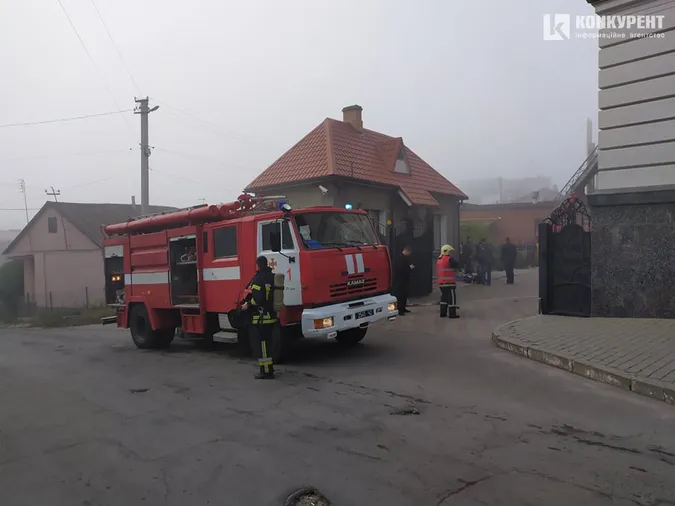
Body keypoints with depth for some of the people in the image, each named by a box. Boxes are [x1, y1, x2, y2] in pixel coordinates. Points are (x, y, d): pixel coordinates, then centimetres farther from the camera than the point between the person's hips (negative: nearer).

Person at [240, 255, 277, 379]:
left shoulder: (258, 279, -14)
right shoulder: (272, 277, 11)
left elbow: (257, 298, -24)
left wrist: (248, 305, -9)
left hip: (260, 317, -8)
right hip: (271, 316, 9)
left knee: (262, 345, -3)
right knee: (267, 343, 18)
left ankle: (266, 371, -2)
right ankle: (268, 368, 27)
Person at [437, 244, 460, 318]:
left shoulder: (438, 260, 13)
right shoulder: (449, 259, -13)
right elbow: (457, 265, -9)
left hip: (441, 282, 8)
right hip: (450, 282, -8)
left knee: (444, 297, 16)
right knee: (452, 298, -2)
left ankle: (443, 313, 18)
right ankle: (452, 314, -2)